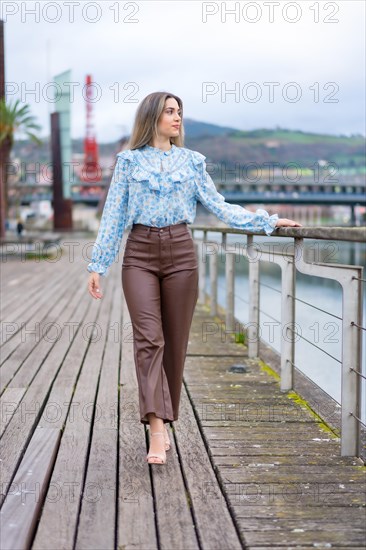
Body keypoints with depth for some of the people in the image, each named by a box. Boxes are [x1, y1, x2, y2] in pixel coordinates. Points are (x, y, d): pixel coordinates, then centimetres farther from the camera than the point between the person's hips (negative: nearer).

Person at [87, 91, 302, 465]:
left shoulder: (191, 161, 11)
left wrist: (268, 221, 5)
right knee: (148, 338, -14)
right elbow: (112, 216, 6)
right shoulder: (129, 161, 7)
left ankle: (164, 422, 18)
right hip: (140, 254, -2)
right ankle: (156, 430, -19)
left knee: (174, 341, 4)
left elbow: (218, 206, 11)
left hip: (180, 252, 2)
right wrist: (97, 265, 3)